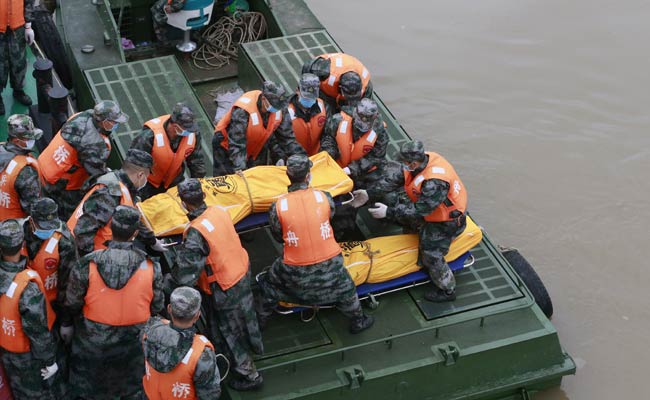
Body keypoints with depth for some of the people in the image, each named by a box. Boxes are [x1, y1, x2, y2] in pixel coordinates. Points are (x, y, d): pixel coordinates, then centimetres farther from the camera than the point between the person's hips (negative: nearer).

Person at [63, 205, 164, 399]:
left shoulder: (87, 265, -23)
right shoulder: (151, 267, -20)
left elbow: (72, 303, -9)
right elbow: (157, 307, -7)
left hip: (94, 342, 0)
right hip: (133, 345, 1)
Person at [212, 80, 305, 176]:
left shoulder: (279, 109, -19)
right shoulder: (242, 111, -38)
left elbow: (287, 136, -9)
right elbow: (236, 144, -38)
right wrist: (239, 169, -47)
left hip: (256, 148, 6)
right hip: (227, 146, -6)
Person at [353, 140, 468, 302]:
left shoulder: (434, 183, -42)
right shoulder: (422, 158, -17)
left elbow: (420, 210, -32)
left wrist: (388, 212, -28)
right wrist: (369, 194, -10)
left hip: (446, 221, -9)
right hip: (431, 209, 9)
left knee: (431, 255, 0)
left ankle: (448, 291, 22)